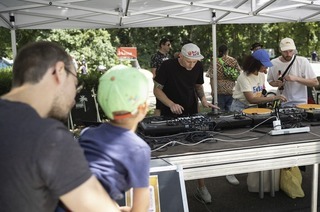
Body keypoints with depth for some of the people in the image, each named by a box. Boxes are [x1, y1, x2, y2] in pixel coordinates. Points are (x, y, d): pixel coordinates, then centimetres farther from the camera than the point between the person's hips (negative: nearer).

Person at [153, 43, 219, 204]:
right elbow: (157, 90, -12)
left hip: (192, 114, 3)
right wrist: (171, 104, -27)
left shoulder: (198, 67, -3)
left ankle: (201, 186, 17)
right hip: (170, 116, -3)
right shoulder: (167, 66, -16)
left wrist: (203, 100, -8)